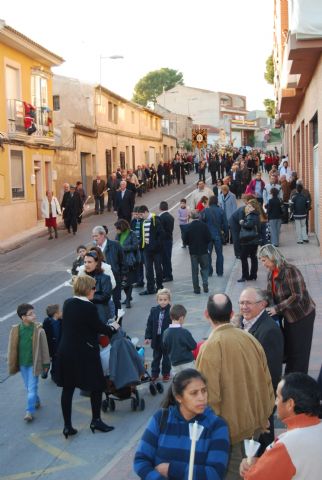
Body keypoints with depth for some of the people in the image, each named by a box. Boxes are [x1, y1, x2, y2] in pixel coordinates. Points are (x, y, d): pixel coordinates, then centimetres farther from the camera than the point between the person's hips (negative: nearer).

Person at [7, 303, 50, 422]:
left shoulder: (39, 330, -14)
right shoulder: (16, 330, -8)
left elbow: (44, 348, -7)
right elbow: (12, 348, 0)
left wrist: (46, 364, -3)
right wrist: (12, 364, 4)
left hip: (34, 363, -3)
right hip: (22, 363, 3)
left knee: (32, 388, -4)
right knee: (28, 387, 18)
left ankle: (30, 411, 2)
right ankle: (36, 402, 40)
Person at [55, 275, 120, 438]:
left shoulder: (67, 303, 3)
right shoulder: (89, 307, -17)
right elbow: (99, 327, -9)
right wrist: (113, 327, 11)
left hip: (65, 351, 6)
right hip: (85, 353, -6)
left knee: (67, 388, 10)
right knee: (96, 386, 12)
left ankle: (67, 426, 14)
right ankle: (96, 421, 21)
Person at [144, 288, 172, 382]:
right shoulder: (154, 311, -3)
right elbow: (149, 324, 2)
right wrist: (148, 337, -1)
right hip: (156, 338, 3)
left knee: (166, 357, 13)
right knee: (156, 357, 16)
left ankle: (166, 373, 30)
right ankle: (154, 374, 28)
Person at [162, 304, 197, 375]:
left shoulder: (165, 333, -3)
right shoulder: (184, 332, -17)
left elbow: (165, 348, 8)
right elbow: (193, 346, -9)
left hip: (174, 364, 4)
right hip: (187, 363, -4)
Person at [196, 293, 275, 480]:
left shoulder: (211, 347, -20)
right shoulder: (250, 339, -4)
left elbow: (209, 394, -20)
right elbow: (266, 382, 4)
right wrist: (264, 415, 16)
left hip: (229, 427, -5)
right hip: (255, 423, 5)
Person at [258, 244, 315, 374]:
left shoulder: (290, 271, -24)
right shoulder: (271, 273, 1)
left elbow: (297, 296, -27)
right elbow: (271, 295, 8)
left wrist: (277, 308, -25)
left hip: (302, 316, -7)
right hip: (288, 316, 8)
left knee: (299, 350, 2)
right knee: (288, 348, 15)